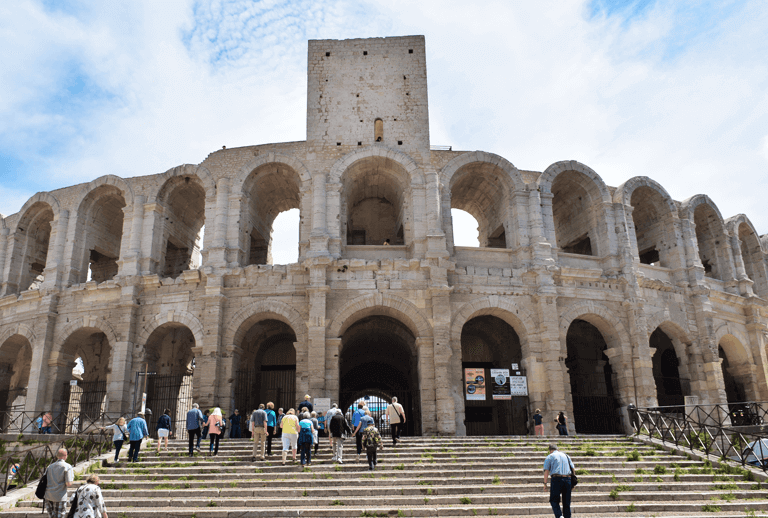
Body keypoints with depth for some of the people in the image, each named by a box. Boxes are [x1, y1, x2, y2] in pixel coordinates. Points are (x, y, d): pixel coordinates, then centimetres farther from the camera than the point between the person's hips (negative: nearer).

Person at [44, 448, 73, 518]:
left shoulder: (50, 466, 11)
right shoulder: (67, 467, -7)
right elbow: (68, 484, -12)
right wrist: (72, 476, 6)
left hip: (48, 497, 6)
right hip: (60, 497, -6)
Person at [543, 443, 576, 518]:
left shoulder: (549, 457, 8)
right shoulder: (566, 456, 20)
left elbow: (546, 471, -3)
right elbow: (573, 469, 14)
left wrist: (545, 483, 1)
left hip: (556, 479, -4)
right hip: (567, 479, 4)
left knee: (554, 500, 2)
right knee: (566, 502, 13)